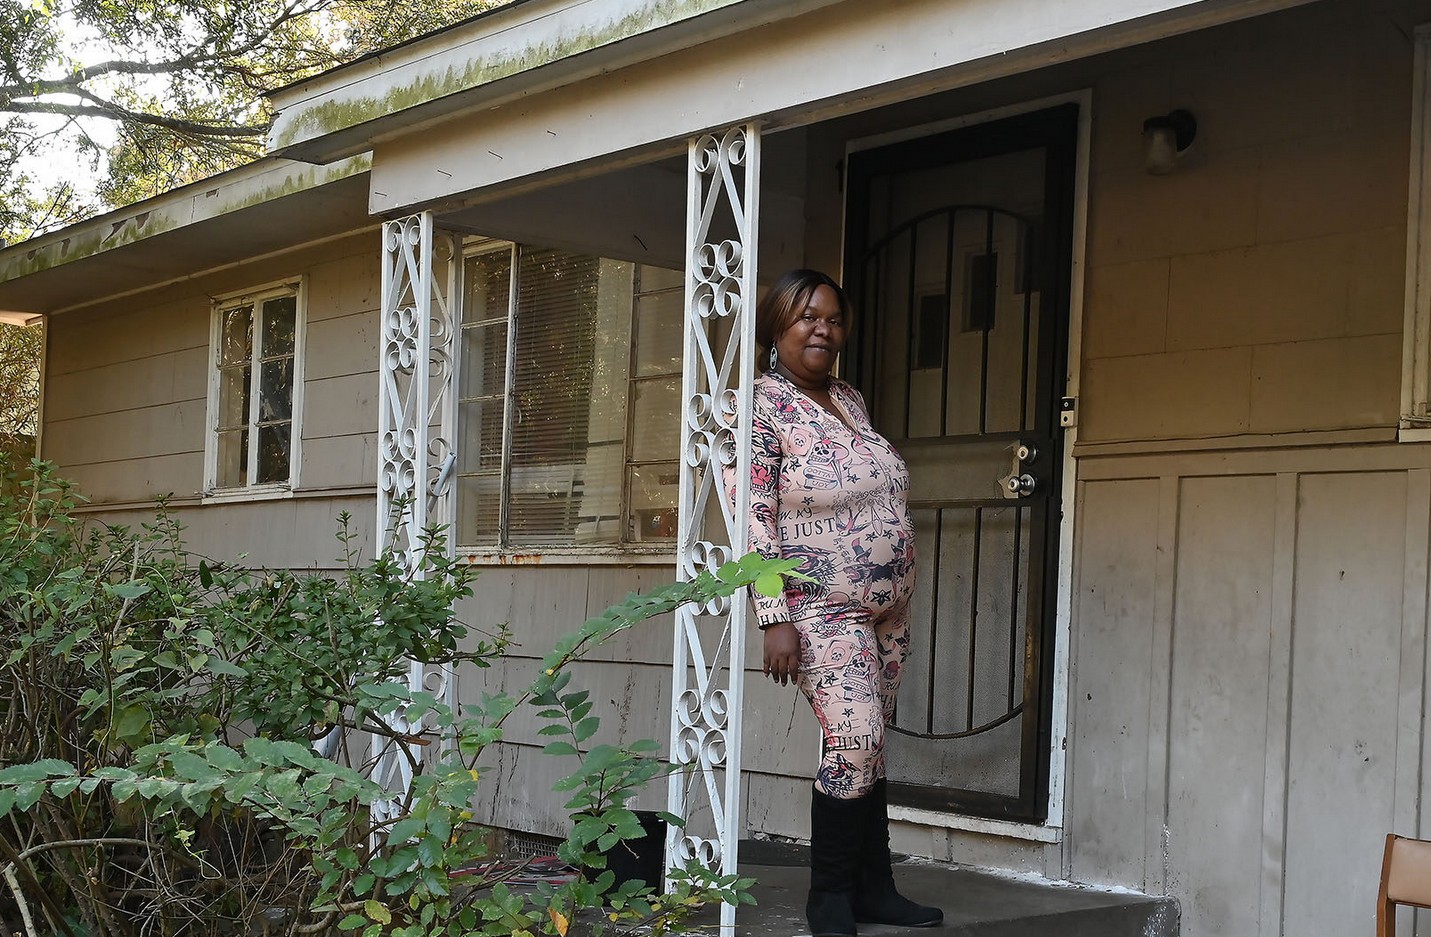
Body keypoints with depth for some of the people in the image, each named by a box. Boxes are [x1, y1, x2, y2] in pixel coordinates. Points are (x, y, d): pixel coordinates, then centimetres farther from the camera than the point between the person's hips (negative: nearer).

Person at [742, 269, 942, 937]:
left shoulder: (850, 400, 12)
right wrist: (776, 619, -19)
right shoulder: (762, 406, -10)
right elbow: (755, 520, -15)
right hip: (822, 611, -7)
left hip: (887, 608, 7)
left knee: (867, 746, 10)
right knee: (854, 743, -15)